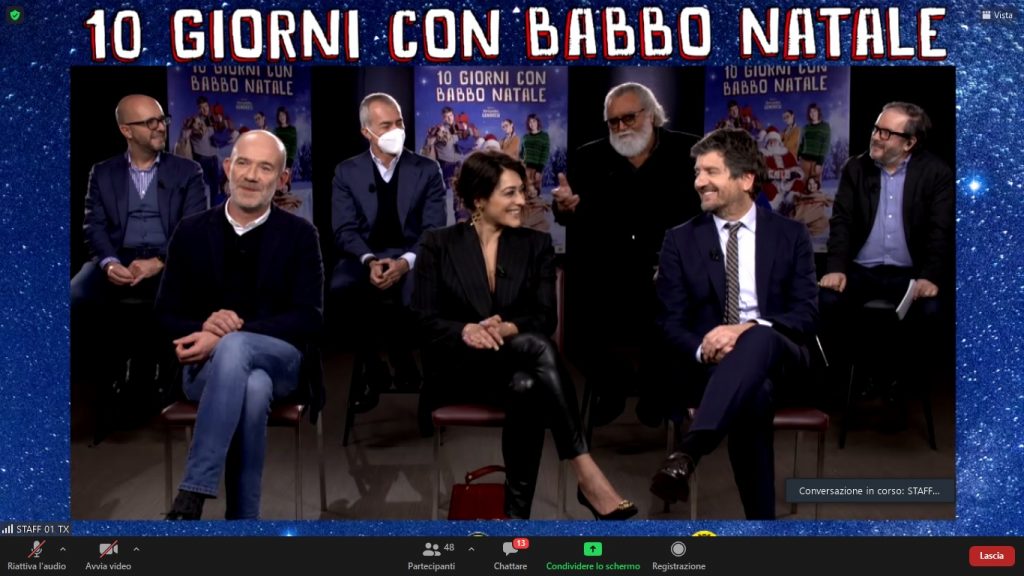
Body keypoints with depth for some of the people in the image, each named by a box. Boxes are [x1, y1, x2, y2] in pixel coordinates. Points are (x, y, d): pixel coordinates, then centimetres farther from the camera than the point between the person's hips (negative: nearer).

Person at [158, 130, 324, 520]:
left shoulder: (299, 235, 2)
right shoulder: (191, 232, 7)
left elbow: (308, 321, -7)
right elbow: (165, 315, 8)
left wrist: (226, 336, -20)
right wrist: (204, 327, -18)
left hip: (278, 361, -1)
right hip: (206, 365, 1)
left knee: (233, 348, -37)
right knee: (252, 388, -36)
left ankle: (193, 494, -35)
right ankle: (244, 515, -28)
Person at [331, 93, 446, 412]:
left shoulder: (427, 170, 5)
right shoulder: (347, 172, 7)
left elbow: (434, 230, -2)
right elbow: (345, 230, -1)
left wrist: (406, 262, -21)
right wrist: (369, 261, -22)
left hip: (412, 257, 0)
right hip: (365, 257, 1)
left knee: (420, 294, -35)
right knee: (340, 288, -33)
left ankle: (401, 356, -1)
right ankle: (372, 366, -9)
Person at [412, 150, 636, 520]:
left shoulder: (536, 244, 10)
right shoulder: (438, 244, 4)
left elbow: (546, 317, 1)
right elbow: (423, 319, -2)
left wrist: (507, 328, -21)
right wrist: (467, 331, -23)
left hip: (517, 366, 3)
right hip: (459, 367, -3)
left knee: (527, 387, -39)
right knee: (539, 348, -36)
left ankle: (517, 512, -38)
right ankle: (587, 476, -41)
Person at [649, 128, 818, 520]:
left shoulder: (791, 235, 8)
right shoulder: (680, 240, 9)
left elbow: (806, 315, -1)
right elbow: (670, 322, 4)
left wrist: (748, 329, -21)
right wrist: (703, 349, -20)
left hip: (779, 357, 0)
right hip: (711, 363, 0)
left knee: (757, 341, -38)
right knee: (754, 393, -37)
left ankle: (688, 452, -54)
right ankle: (760, 519, -32)